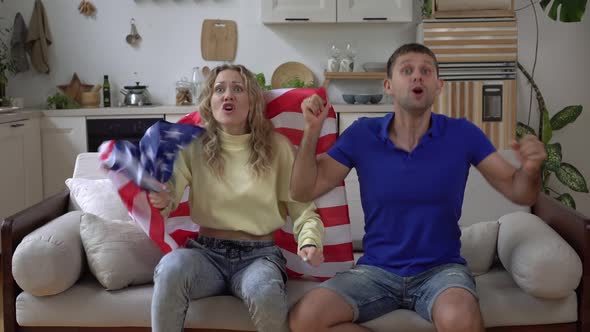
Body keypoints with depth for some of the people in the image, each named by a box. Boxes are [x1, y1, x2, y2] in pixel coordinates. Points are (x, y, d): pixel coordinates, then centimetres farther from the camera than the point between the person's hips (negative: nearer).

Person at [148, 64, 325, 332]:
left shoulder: (277, 146, 4)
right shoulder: (193, 146, 5)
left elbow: (303, 209, 5)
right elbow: (169, 197, -2)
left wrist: (310, 242, -16)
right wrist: (161, 201, -27)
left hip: (259, 254, 0)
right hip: (207, 252, 1)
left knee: (265, 293, -35)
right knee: (171, 267, -34)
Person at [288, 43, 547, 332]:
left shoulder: (462, 134, -3)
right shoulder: (361, 135, -1)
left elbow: (519, 193, 0)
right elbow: (303, 191, 0)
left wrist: (530, 169, -24)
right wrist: (312, 131, -14)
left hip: (441, 268, -1)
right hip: (377, 270, 2)